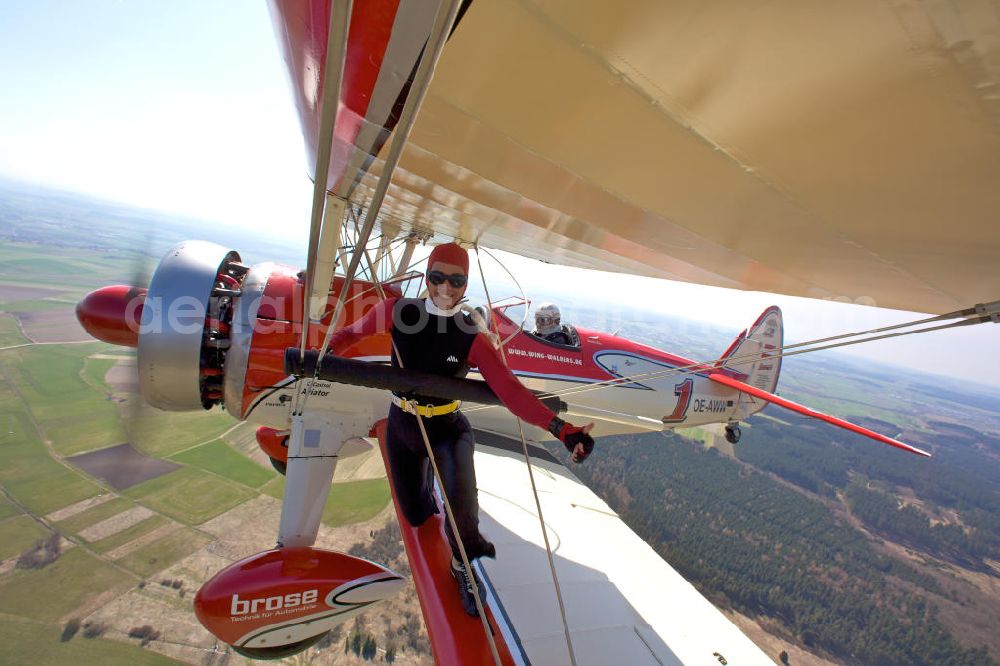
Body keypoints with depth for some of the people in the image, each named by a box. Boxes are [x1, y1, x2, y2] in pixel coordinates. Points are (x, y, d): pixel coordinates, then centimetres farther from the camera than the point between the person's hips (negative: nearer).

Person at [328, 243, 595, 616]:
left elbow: (510, 391, -26)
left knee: (461, 500, -30)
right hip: (402, 426, 3)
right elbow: (353, 332, 5)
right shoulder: (398, 312, -14)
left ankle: (462, 563, 5)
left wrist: (561, 429, -36)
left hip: (447, 428, -2)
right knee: (415, 517, 16)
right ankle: (428, 485, 54)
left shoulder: (473, 339, -18)